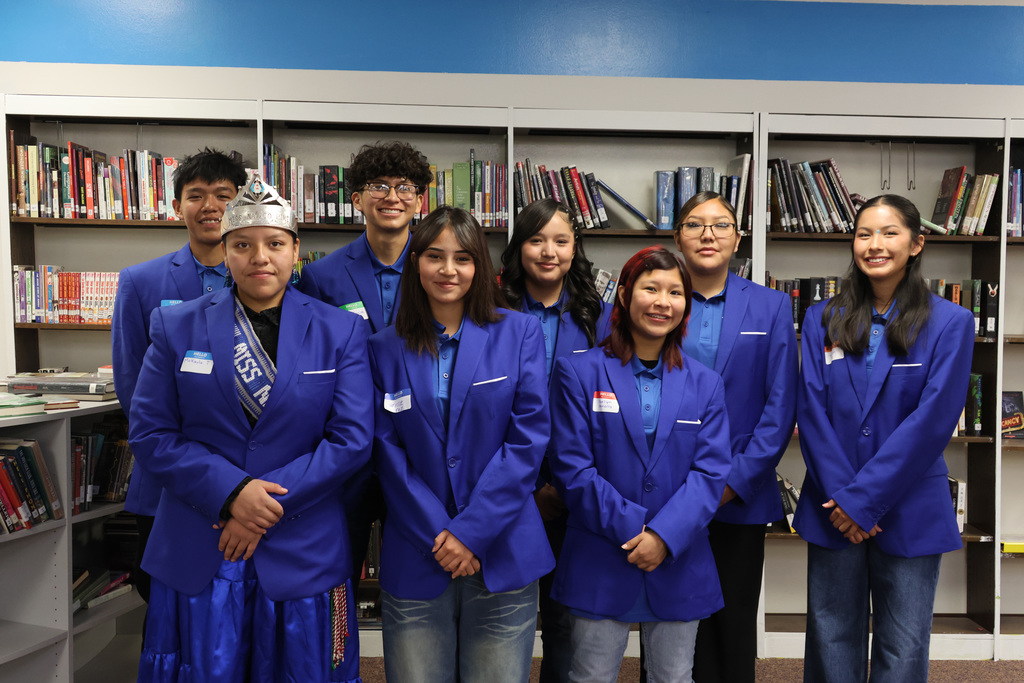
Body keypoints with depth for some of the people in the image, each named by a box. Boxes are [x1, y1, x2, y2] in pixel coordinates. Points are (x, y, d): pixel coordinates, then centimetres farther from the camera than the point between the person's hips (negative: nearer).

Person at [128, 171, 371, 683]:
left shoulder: (339, 332, -1)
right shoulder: (177, 328, 2)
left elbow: (352, 440, -7)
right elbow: (150, 434, -2)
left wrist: (270, 501, -13)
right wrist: (231, 493, -15)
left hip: (304, 557, 0)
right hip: (195, 556, 1)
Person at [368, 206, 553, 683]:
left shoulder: (519, 333, 1)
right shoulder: (386, 348, 5)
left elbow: (529, 436, -6)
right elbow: (388, 453, 1)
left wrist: (471, 532, -11)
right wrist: (437, 537, -9)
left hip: (502, 556, -1)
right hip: (414, 559, 1)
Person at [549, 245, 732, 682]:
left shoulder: (704, 384, 6)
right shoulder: (578, 373, -3)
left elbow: (710, 472, -3)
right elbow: (572, 468, -9)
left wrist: (664, 536, -15)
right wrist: (631, 527, -14)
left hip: (679, 568, 3)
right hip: (599, 565, -2)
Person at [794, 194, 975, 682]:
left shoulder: (950, 323, -3)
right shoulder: (822, 320, 4)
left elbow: (932, 420, -11)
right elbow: (811, 410, -2)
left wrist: (865, 499, -14)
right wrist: (838, 496, -11)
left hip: (909, 513, -1)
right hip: (834, 510, 2)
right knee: (832, 643, 13)